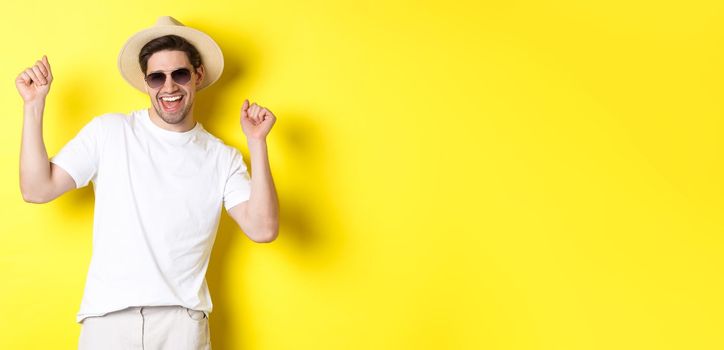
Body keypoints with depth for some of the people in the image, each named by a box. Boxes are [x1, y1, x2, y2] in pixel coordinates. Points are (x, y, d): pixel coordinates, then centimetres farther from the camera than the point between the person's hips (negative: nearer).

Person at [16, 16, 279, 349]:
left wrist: (257, 143, -11)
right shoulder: (108, 132, 3)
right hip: (108, 317, 0)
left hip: (183, 321, 0)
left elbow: (262, 229, -8)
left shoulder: (223, 158, 4)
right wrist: (34, 105, -3)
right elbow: (36, 190, 0)